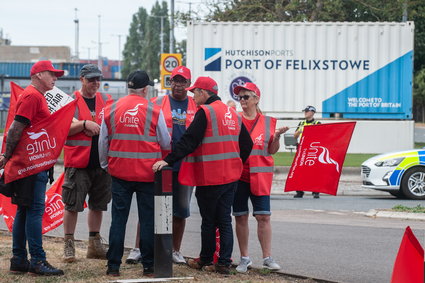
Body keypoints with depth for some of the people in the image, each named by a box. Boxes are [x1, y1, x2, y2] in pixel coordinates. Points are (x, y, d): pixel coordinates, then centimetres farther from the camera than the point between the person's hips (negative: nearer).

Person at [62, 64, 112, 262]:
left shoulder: (106, 100, 12)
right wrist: (84, 124, -19)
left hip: (101, 162, 5)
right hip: (78, 162, -5)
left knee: (98, 205, 11)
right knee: (72, 204, -3)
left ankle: (94, 245, 21)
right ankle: (68, 246, 5)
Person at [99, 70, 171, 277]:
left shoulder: (111, 110, 1)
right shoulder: (154, 111, -7)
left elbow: (102, 143, 8)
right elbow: (166, 144, 1)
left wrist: (105, 166, 22)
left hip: (120, 173, 2)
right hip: (147, 174, -2)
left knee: (118, 219, 7)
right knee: (148, 220, 6)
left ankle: (113, 266, 7)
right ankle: (148, 266, 10)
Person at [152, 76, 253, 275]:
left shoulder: (205, 111, -11)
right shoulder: (232, 114, 13)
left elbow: (189, 140, -19)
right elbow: (246, 144, 16)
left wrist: (168, 160, -20)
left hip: (209, 177, -7)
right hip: (230, 176, 7)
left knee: (208, 221, 5)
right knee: (225, 221, 8)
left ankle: (206, 261, 16)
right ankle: (224, 263, 7)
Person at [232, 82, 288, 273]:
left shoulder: (267, 122, 6)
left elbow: (272, 150, 8)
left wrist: (277, 136, -8)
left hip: (261, 175, 0)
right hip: (238, 174, 0)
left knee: (264, 216, -5)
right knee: (241, 217, 3)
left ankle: (267, 257, -1)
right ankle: (244, 258, 12)